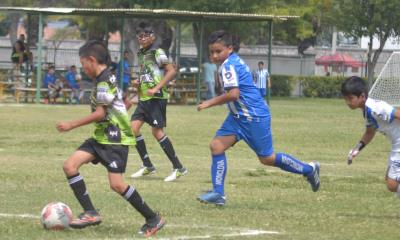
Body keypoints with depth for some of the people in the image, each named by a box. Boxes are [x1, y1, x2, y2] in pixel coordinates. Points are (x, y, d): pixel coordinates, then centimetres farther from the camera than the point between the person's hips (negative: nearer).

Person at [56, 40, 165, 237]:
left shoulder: (104, 81, -15)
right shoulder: (103, 78, 14)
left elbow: (100, 113, -19)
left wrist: (71, 125, -15)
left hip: (115, 139, -10)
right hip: (102, 137, 10)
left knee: (116, 184, -14)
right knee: (70, 165, -3)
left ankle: (153, 219, -1)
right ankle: (90, 213, -4)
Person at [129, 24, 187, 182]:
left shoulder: (157, 53, -9)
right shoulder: (141, 54, 16)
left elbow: (171, 71, -17)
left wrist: (156, 89, -22)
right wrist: (138, 82, 8)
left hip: (156, 98, -8)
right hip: (144, 98, 8)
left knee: (157, 131, -11)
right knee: (133, 127, -1)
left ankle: (178, 168, -5)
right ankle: (147, 166, 9)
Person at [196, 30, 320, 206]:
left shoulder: (228, 66, -19)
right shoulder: (235, 61, 11)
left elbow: (233, 94, -28)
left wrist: (211, 103, -19)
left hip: (255, 117, -10)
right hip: (238, 116, 10)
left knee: (267, 158, 1)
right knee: (216, 145, -3)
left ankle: (308, 170, 18)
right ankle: (218, 193, -3)